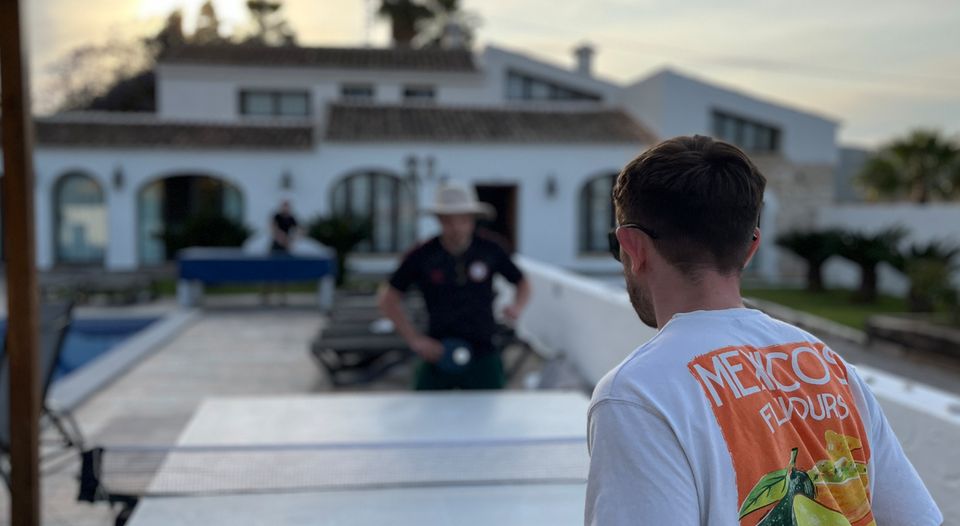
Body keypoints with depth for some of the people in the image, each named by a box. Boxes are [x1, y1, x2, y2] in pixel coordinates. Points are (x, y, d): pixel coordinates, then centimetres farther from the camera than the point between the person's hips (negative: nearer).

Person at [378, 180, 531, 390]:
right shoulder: (422, 256, -6)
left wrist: (517, 307, -11)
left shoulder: (490, 251, -3)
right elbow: (387, 299, 1)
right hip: (438, 353, 0)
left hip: (482, 355, 0)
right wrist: (415, 339, -6)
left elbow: (522, 284, 12)